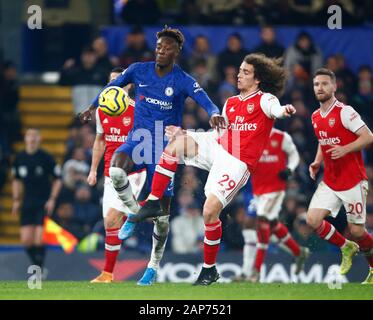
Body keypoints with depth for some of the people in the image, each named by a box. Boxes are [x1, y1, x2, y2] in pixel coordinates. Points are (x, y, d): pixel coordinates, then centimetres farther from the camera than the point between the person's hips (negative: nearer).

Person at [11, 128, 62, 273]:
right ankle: (37, 266, 18)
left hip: (44, 204, -4)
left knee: (39, 240, -11)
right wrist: (16, 200, 13)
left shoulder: (46, 158, -7)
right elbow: (16, 180, 19)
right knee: (26, 240, -3)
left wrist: (52, 199, -8)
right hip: (27, 204, 4)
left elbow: (57, 180, 1)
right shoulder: (19, 158, 4)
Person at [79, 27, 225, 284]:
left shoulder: (183, 81, -9)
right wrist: (93, 107, 19)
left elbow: (205, 101, -24)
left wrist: (214, 114, -46)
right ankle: (134, 212, -5)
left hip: (165, 148, -2)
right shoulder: (138, 71, 0)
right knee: (116, 171, -33)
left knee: (162, 212, 1)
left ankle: (154, 265, 19)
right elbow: (114, 86, 18)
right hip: (138, 140, 2)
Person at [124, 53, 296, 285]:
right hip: (217, 149, 7)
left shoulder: (264, 99, -2)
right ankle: (153, 202, -10)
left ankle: (209, 270, 1)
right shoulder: (231, 103, 19)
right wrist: (183, 133, 22)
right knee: (176, 142, -15)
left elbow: (275, 109, -26)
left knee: (210, 211, -16)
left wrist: (284, 110, -50)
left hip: (237, 163, -7)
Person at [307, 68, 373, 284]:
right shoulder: (316, 117, 9)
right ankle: (346, 248, 14)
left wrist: (345, 149, -28)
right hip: (330, 182, 6)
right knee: (313, 220, -10)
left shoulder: (345, 112, -13)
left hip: (353, 181, -6)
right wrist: (317, 162, 8)